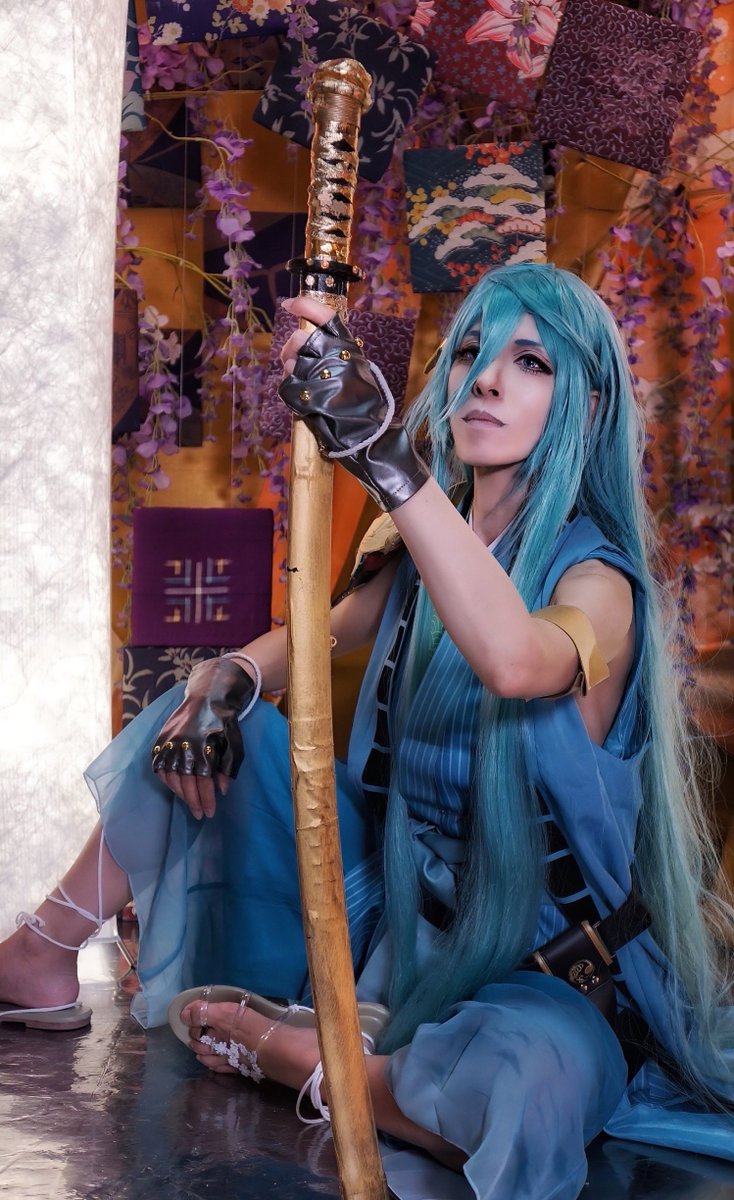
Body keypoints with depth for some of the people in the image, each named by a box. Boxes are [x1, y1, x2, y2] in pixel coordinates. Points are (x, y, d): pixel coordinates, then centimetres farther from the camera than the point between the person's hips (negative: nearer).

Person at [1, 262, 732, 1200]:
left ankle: (273, 1042, -13)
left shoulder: (595, 578, -19)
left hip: (534, 965, -6)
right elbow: (315, 635, 17)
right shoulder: (426, 548, 2)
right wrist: (224, 679, -6)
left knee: (527, 1086, -40)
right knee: (199, 730, 4)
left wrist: (382, 454, -50)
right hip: (389, 901, 6)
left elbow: (514, 659, -43)